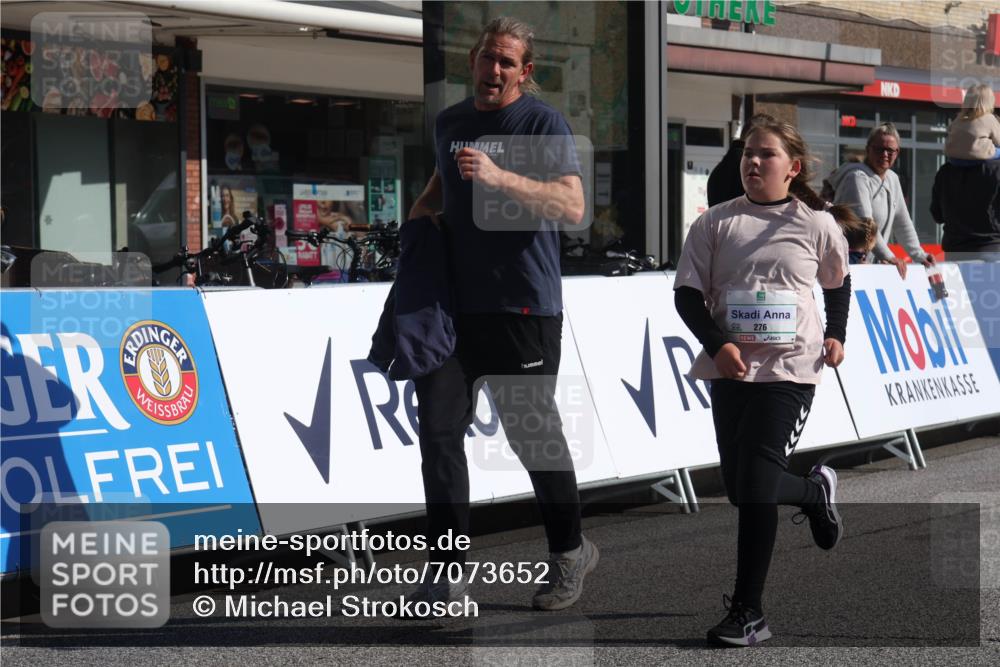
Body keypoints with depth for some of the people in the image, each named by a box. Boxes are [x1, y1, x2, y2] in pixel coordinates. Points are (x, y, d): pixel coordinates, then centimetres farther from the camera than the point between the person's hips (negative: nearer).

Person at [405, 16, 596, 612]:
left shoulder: (543, 123, -7)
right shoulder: (450, 123, 13)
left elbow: (572, 206, -21)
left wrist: (499, 178, -30)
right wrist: (415, 216, 15)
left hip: (524, 308, -6)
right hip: (453, 304, 6)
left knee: (534, 435, 2)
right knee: (438, 432, -1)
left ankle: (570, 553, 23)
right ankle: (449, 574, 3)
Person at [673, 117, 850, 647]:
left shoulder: (817, 224, 2)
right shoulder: (716, 223, 2)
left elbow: (837, 282, 20)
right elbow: (688, 294, -1)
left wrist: (835, 335, 7)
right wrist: (717, 345, -15)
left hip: (789, 369, -3)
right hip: (732, 369, 3)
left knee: (755, 483, -12)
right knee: (741, 490, 10)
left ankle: (747, 612, -4)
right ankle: (817, 492, 42)